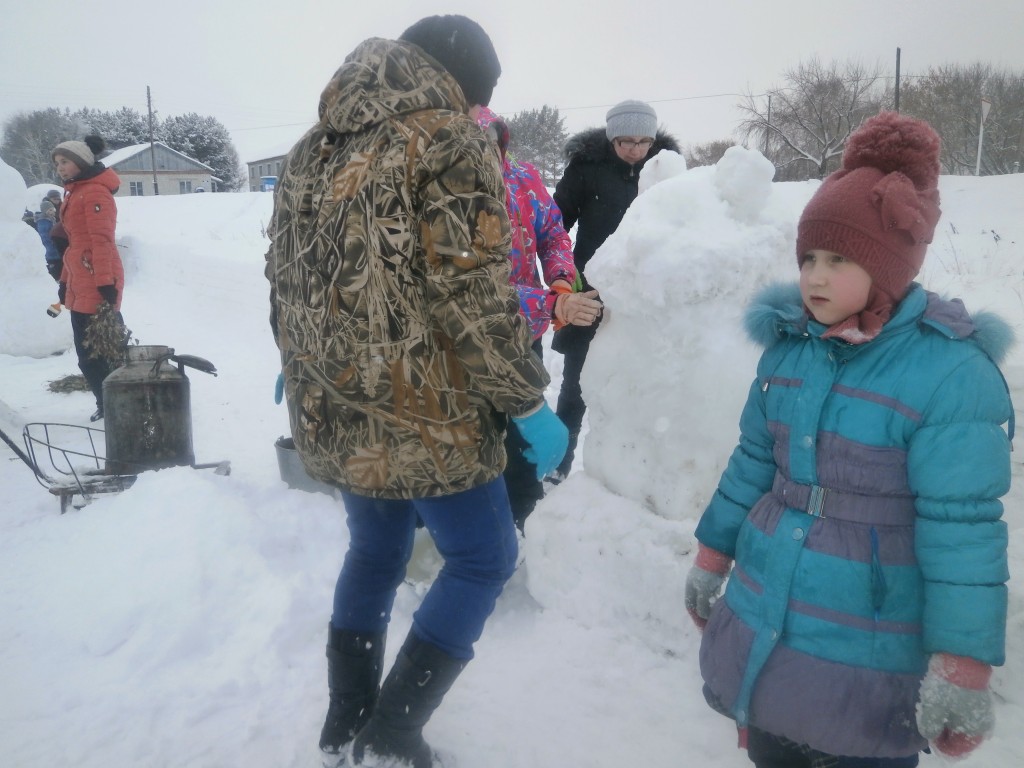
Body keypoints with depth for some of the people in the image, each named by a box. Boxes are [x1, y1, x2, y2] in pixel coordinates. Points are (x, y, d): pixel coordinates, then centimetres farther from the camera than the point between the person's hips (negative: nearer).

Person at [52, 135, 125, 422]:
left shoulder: (95, 192, -10)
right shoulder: (74, 193, 19)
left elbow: (101, 240, -18)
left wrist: (105, 283, -22)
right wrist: (65, 280, 22)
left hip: (98, 283, -10)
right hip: (79, 284, 10)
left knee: (104, 348, -5)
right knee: (86, 352, 11)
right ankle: (107, 404, 19)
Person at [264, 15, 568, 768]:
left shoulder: (313, 147, 12)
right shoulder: (450, 142, -11)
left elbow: (286, 281, 18)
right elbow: (476, 298, -19)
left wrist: (302, 371, 30)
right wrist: (528, 403, -11)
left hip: (332, 414, 8)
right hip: (425, 420, -8)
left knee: (375, 550, 23)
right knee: (483, 557, 10)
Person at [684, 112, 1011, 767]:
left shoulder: (951, 371, -18)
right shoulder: (790, 346, 0)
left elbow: (963, 529, -18)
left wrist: (962, 665, -17)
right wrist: (711, 557, 15)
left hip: (870, 651, -5)